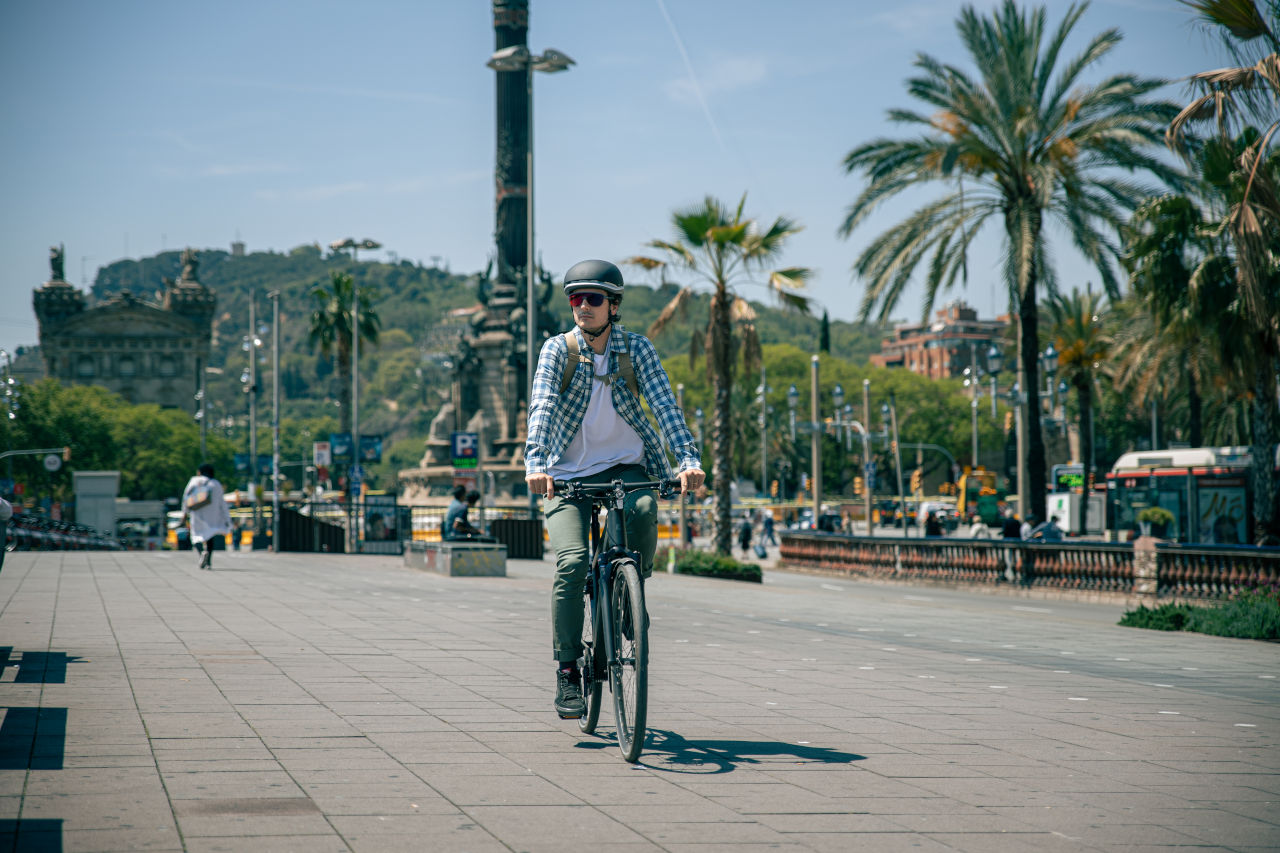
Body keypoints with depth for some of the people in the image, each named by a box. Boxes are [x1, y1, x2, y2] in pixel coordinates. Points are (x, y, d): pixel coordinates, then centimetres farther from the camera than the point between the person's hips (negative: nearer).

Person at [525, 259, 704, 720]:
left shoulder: (636, 348, -2)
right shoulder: (558, 349, -4)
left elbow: (664, 404, -13)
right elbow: (542, 406, -19)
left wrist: (689, 459, -30)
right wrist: (536, 464, -36)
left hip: (624, 466, 1)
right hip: (569, 474, 0)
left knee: (643, 508, -34)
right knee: (572, 561, -20)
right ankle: (567, 669, -6)